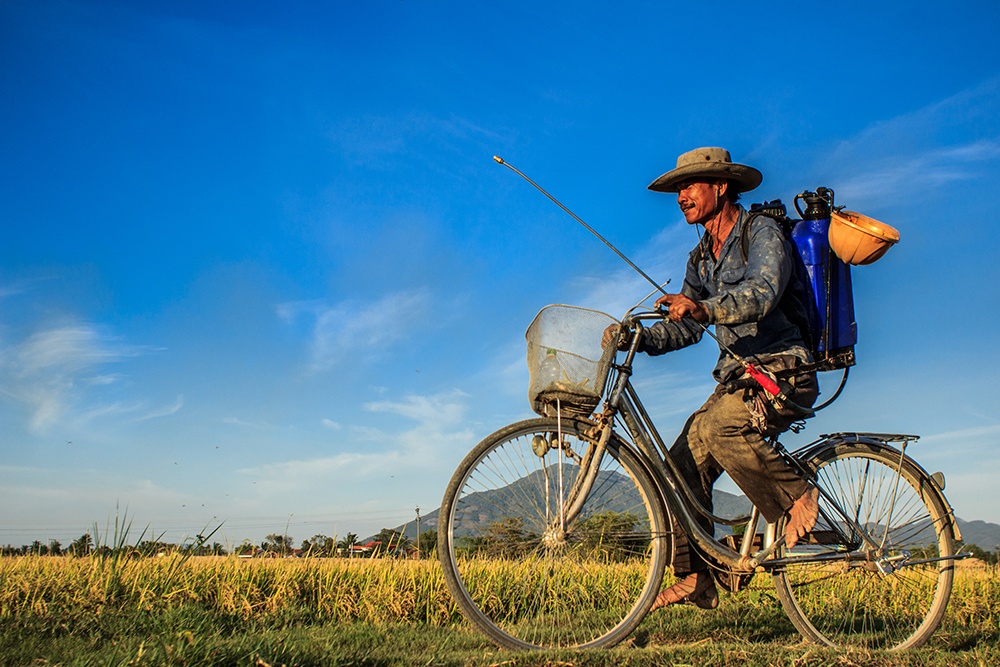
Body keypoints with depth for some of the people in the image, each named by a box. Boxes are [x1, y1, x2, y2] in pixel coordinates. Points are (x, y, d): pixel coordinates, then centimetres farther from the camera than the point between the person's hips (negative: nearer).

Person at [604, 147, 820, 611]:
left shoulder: (762, 233, -8)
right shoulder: (701, 259, 15)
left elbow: (761, 293, -27)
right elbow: (684, 328, 7)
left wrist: (703, 308, -45)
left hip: (784, 371, -7)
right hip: (738, 377, 8)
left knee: (717, 427, -33)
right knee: (683, 465, -5)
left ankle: (796, 497, -10)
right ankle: (695, 578, 4)